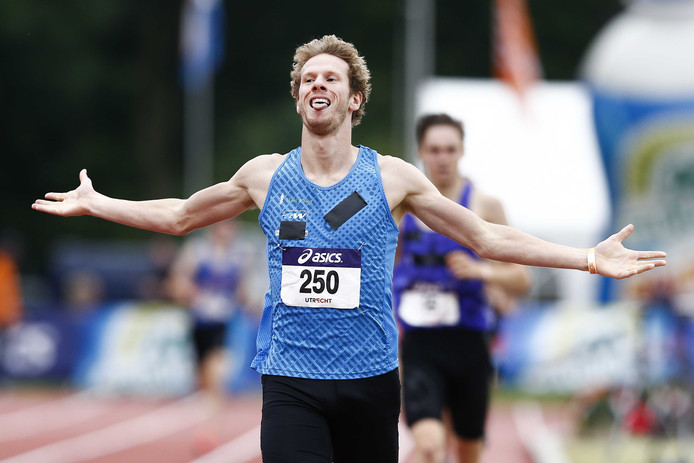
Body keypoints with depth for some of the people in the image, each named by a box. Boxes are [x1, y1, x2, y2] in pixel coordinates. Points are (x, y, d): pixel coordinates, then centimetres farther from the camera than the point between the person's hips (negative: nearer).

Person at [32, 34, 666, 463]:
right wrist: (93, 204, 21)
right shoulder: (264, 175, 6)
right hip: (290, 380, 0)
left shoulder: (392, 178, 2)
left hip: (370, 379, 0)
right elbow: (178, 216, 21)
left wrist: (590, 259, 1)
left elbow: (486, 238, 7)